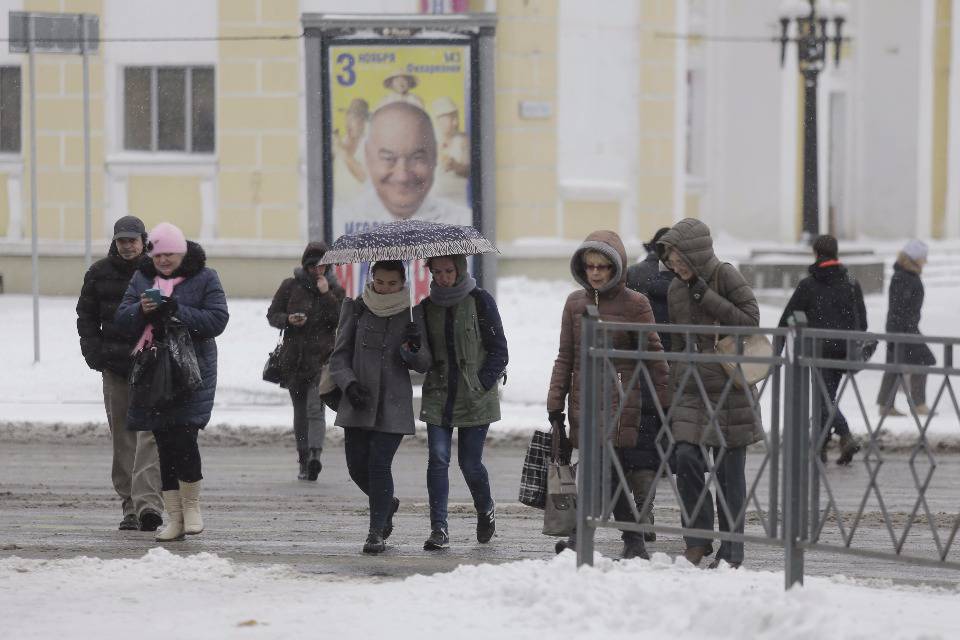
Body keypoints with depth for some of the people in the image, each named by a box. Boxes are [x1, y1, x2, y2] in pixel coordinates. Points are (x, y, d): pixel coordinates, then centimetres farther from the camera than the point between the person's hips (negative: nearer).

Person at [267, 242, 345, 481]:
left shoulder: (335, 290, 5)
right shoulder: (290, 286, 6)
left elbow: (342, 320, -7)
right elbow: (272, 315, 8)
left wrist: (326, 295, -14)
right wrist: (288, 320, -12)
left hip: (322, 356, -2)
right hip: (294, 358, 2)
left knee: (315, 407, -18)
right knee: (300, 411, 8)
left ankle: (315, 455, -29)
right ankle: (304, 461, 16)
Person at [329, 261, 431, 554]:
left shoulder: (411, 316, 3)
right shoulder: (357, 310, 4)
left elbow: (424, 365, 4)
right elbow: (340, 355, 6)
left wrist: (414, 350, -18)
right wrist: (349, 383, -11)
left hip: (393, 405, -2)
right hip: (358, 403, 2)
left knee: (379, 463, -12)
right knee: (357, 466, 4)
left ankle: (377, 531, -2)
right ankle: (387, 505, 34)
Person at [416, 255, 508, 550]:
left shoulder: (480, 302, -3)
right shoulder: (427, 307, 8)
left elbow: (499, 351, -2)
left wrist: (481, 384, -11)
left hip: (475, 399, -3)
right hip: (438, 397, 3)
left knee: (470, 462, 1)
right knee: (438, 458, -10)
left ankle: (486, 510, 31)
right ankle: (439, 528, -9)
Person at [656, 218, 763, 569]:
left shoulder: (725, 276, -6)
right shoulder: (676, 290, 11)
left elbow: (751, 319, -13)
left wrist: (707, 298, -16)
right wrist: (675, 387, 19)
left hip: (729, 386, -5)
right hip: (692, 389, 5)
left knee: (728, 467, -1)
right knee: (687, 458, -9)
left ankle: (731, 549, 7)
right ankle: (697, 539, 3)